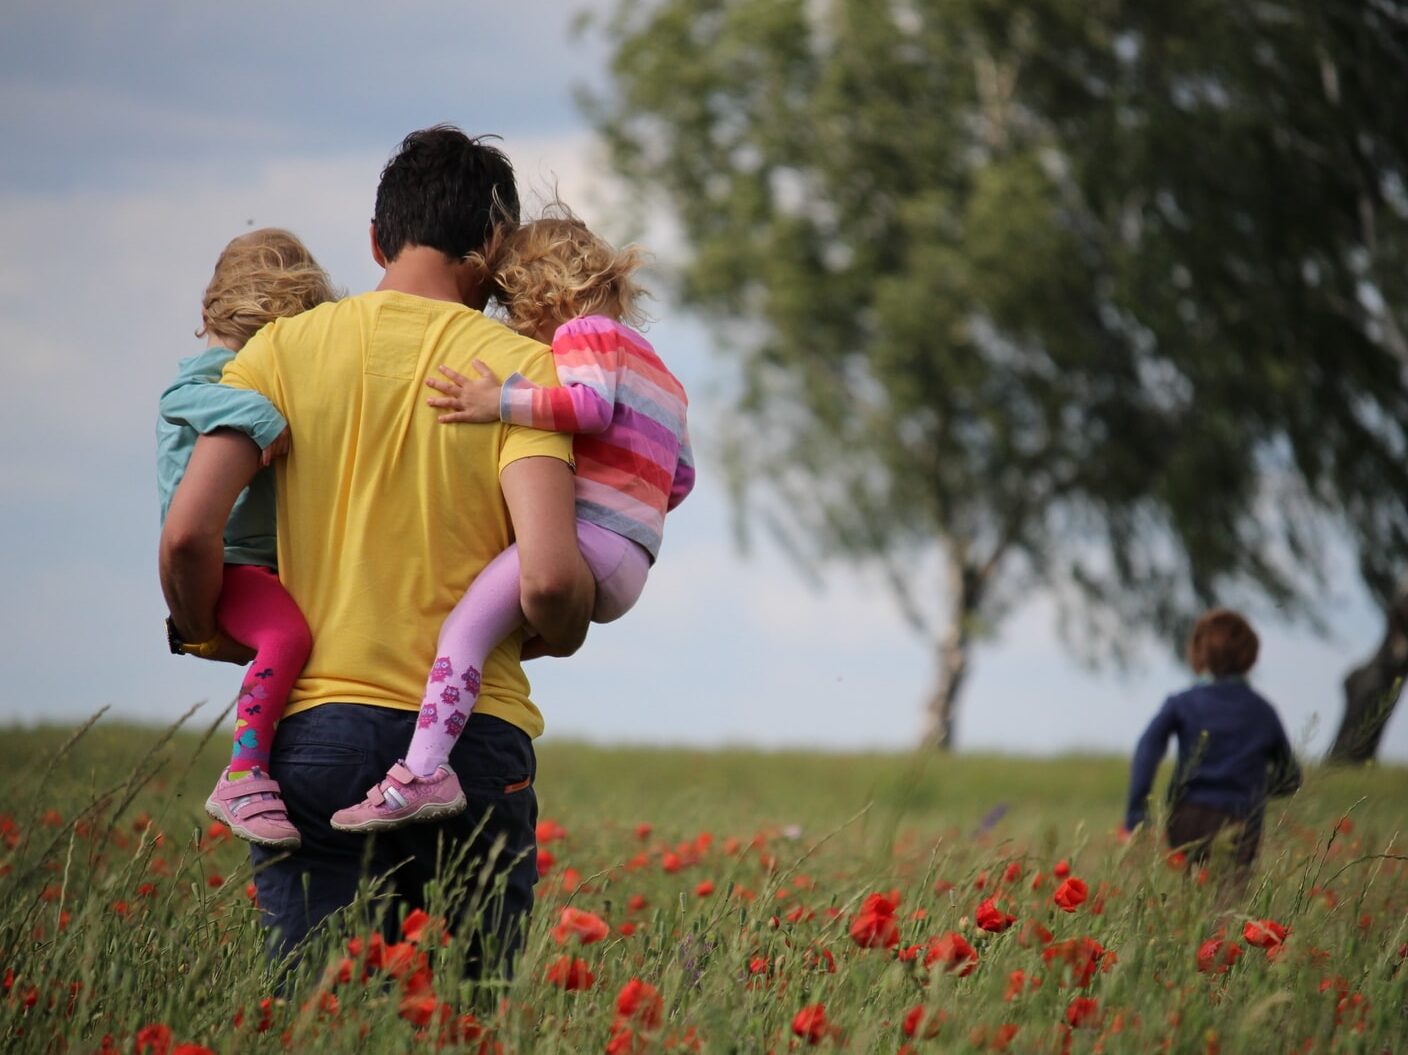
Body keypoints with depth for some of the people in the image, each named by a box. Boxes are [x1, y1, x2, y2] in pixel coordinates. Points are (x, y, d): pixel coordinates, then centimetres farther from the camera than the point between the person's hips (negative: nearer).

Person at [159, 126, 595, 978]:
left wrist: (204, 633, 15)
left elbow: (189, 533, -6)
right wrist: (561, 635, 9)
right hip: (474, 738, -1)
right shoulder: (520, 368, -2)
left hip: (317, 726, 1)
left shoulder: (286, 349, 4)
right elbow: (548, 578, -14)